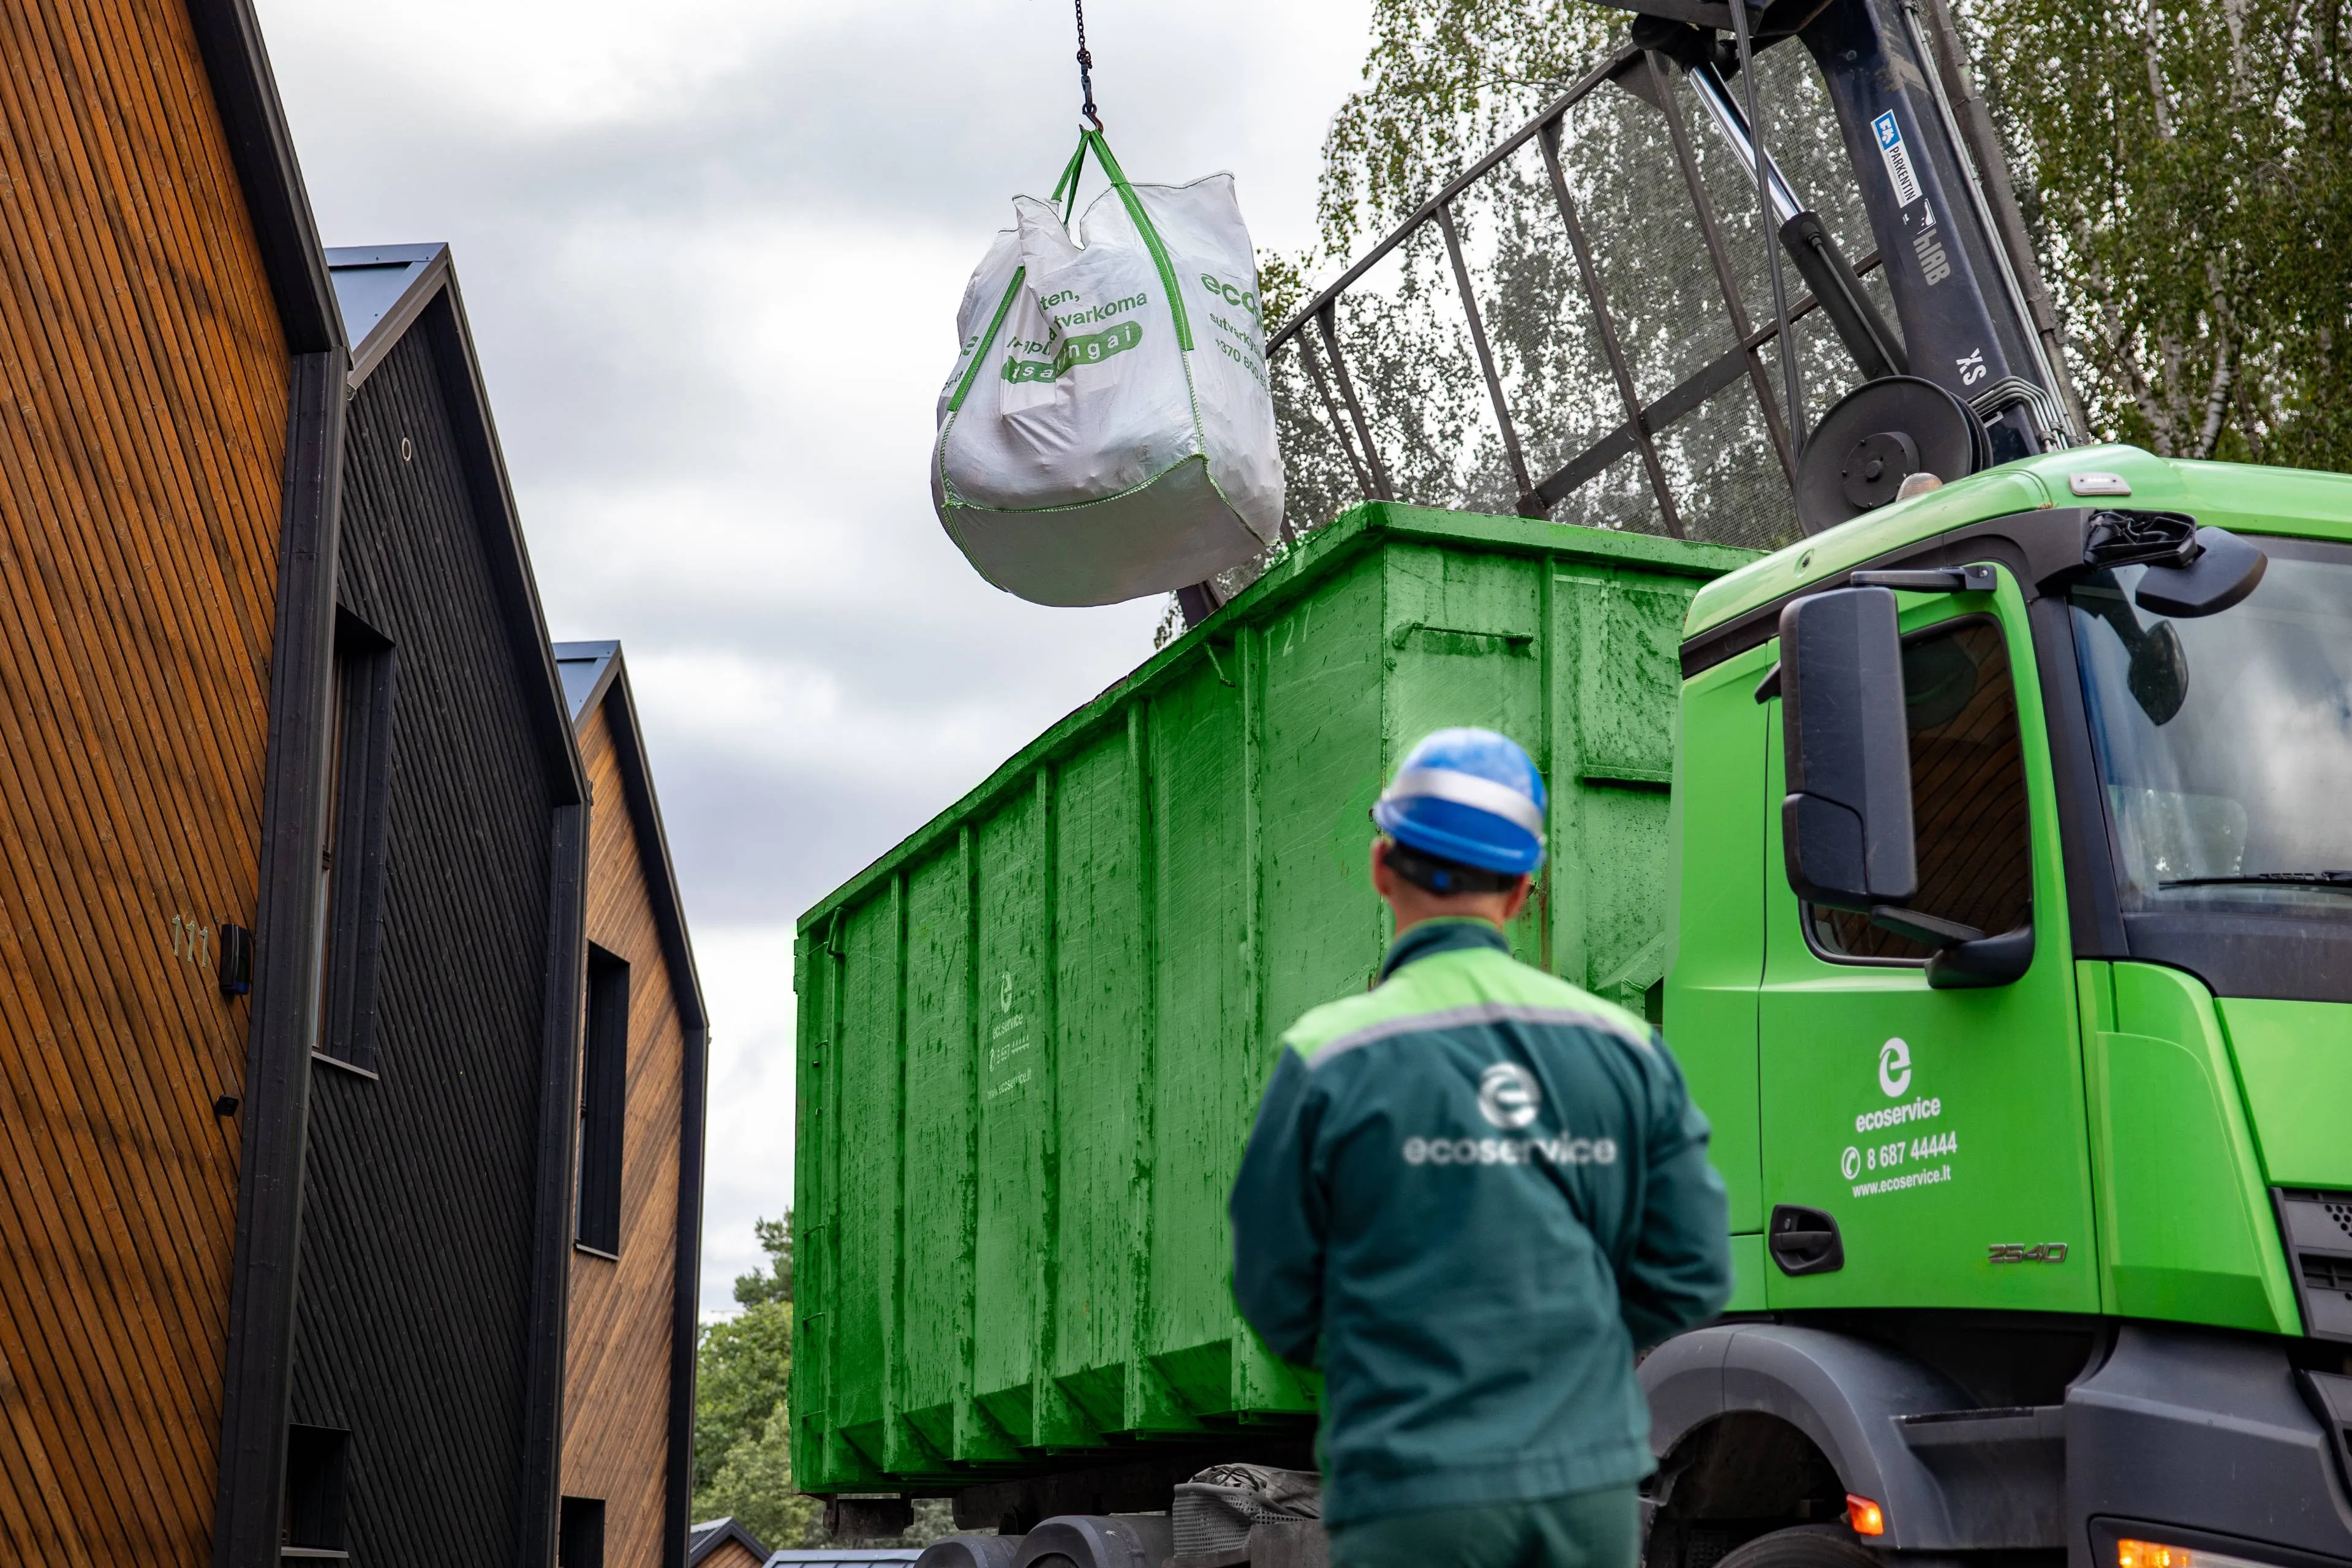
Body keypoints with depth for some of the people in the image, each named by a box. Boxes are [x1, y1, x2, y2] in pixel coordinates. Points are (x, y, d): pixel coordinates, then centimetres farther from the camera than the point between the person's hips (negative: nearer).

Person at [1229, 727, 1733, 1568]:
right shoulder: (1623, 1044, 3)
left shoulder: (1330, 1056, -7)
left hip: (1412, 1497, -3)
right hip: (1593, 1482, 3)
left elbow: (1276, 1295, -1)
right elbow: (1694, 1274, 6)